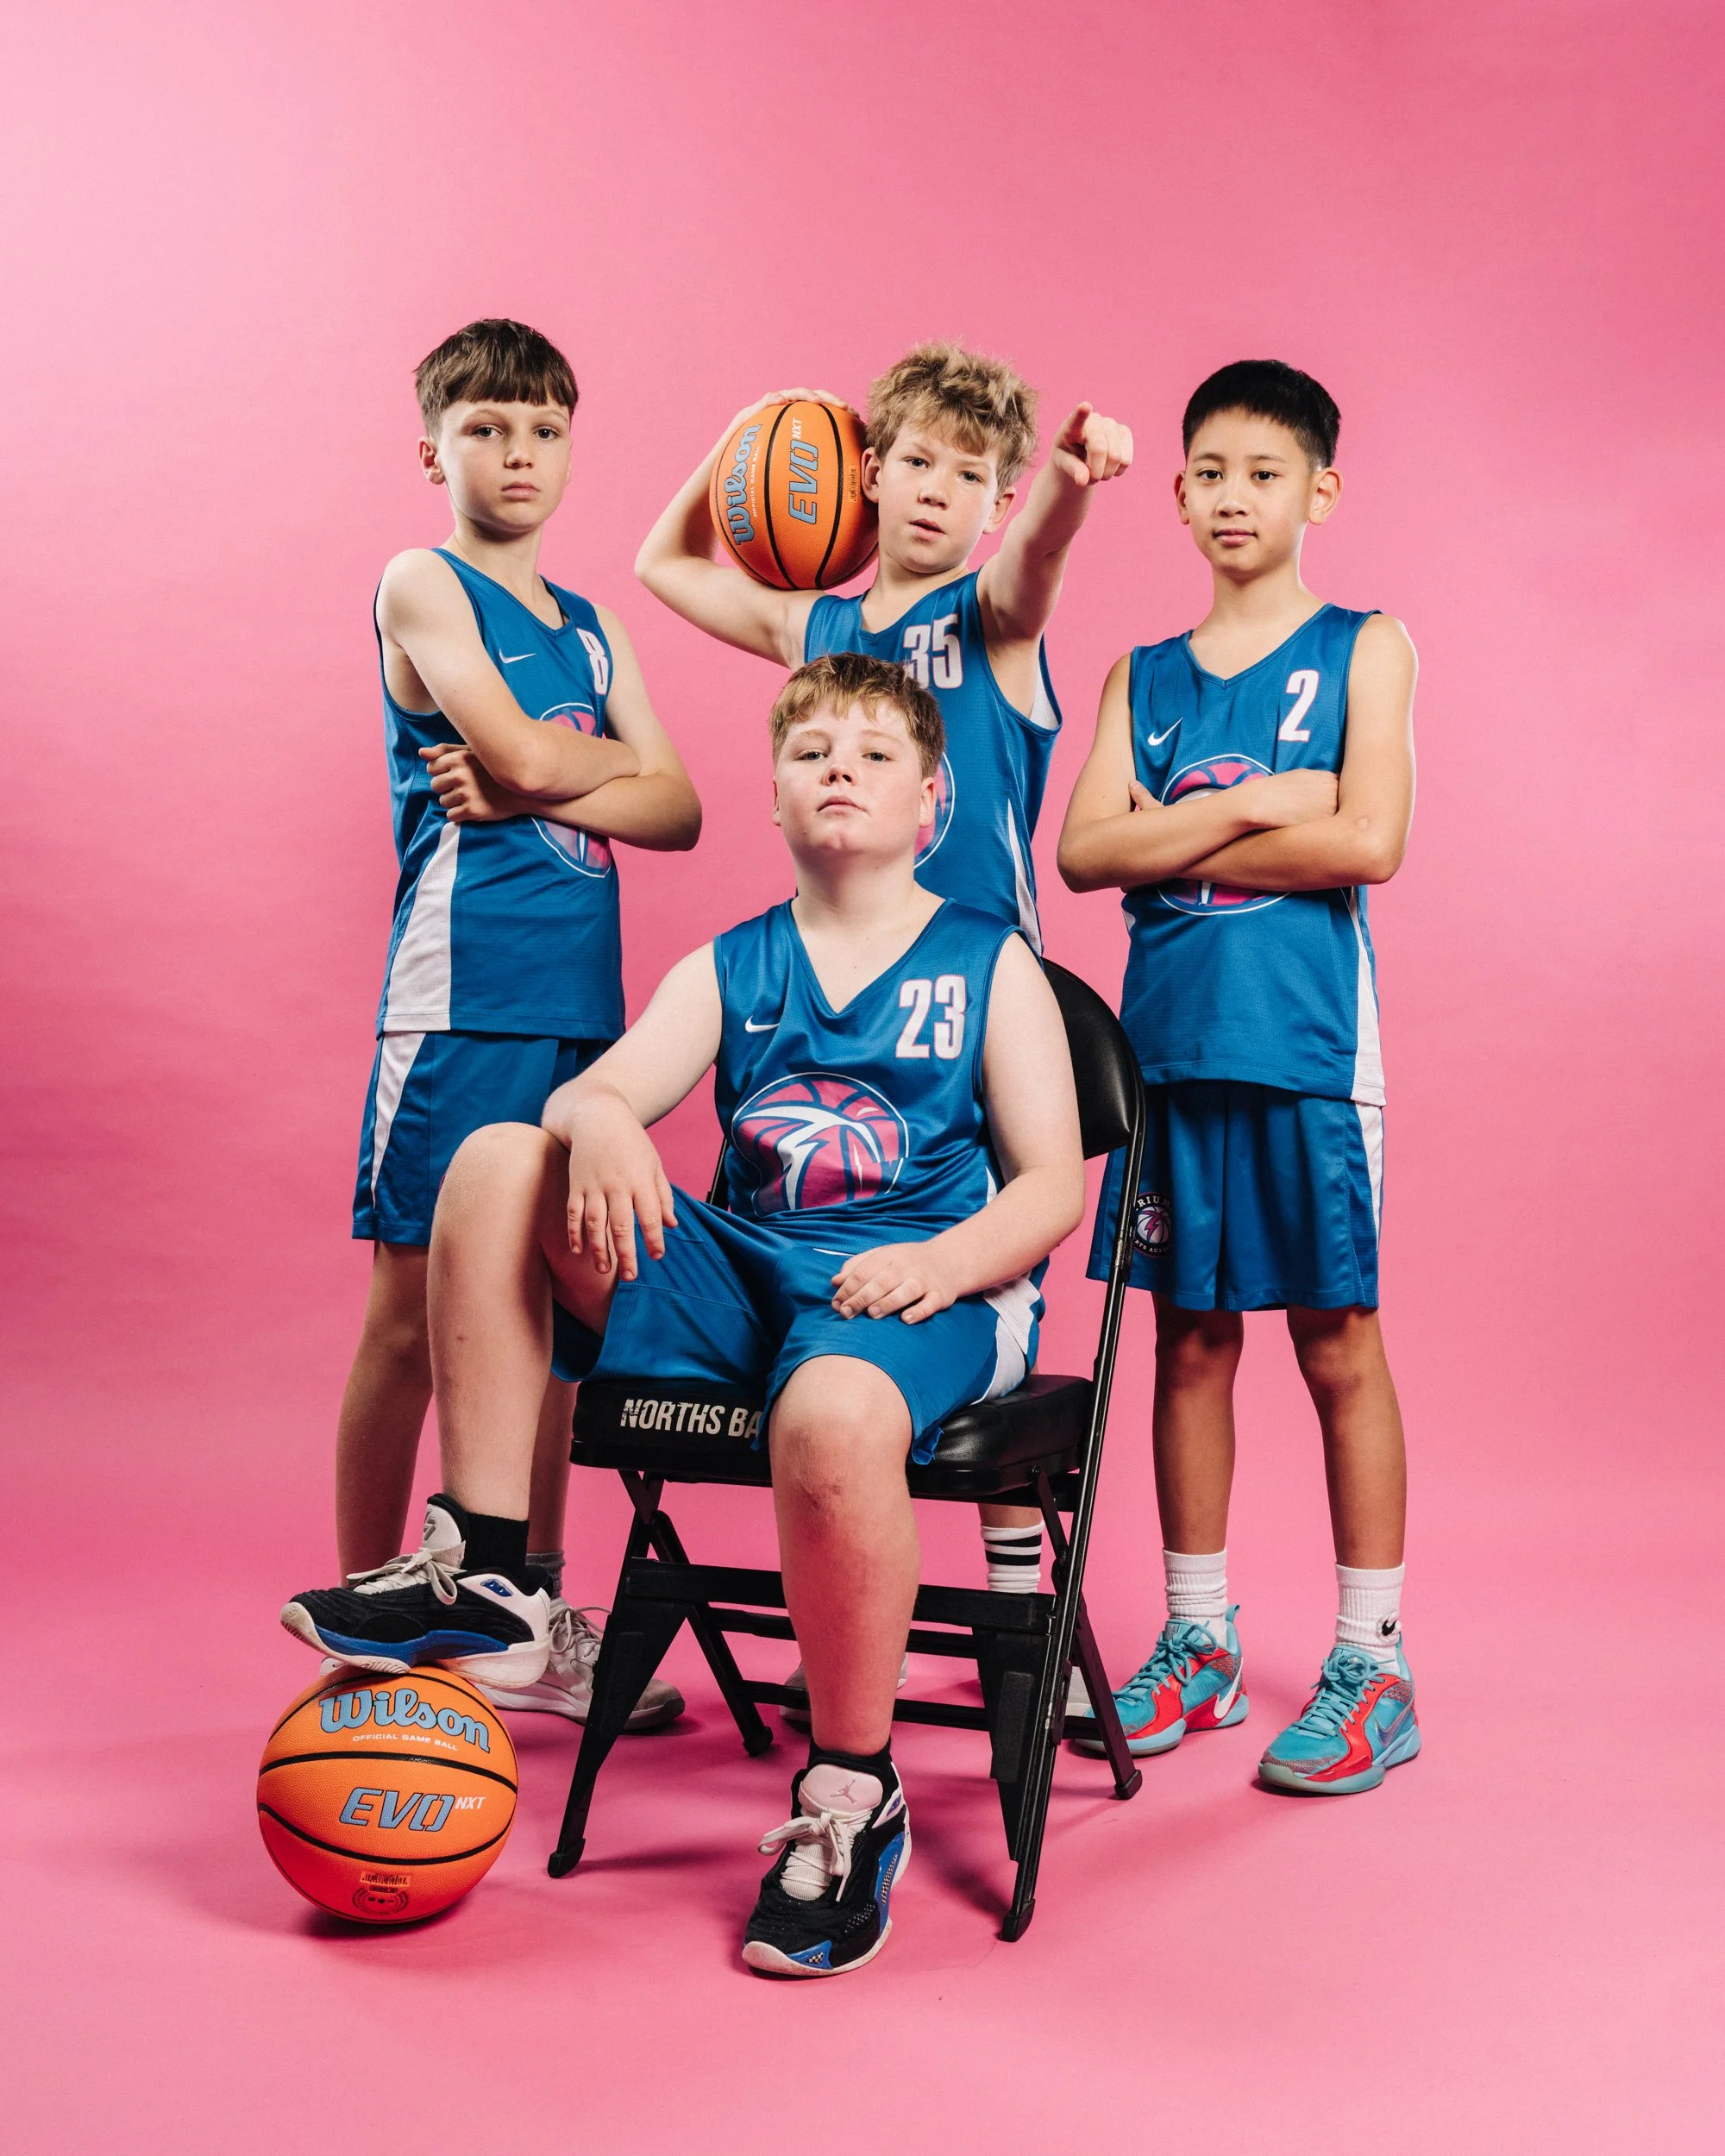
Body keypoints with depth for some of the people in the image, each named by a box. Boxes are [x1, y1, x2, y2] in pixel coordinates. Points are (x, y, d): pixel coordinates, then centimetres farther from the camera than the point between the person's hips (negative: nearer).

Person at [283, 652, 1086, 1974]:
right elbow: (596, 1088, 0)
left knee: (835, 1412, -41)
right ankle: (483, 1581, -11)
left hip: (919, 1284, -4)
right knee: (501, 1163, -14)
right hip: (740, 1272, 4)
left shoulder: (991, 965, 7)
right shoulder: (728, 969, 16)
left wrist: (942, 1261, -20)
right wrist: (602, 1124, -26)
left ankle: (852, 1799, -17)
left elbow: (1054, 1182, 0)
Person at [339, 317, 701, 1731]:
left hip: (579, 998, 6)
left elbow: (679, 811, 7)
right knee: (413, 1311, -2)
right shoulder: (421, 588, 1)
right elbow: (520, 752, -14)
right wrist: (608, 759, 6)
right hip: (461, 991, -6)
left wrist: (540, 784, -8)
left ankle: (535, 1620, 20)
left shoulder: (590, 627, 19)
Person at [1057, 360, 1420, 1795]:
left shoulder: (1364, 650, 5)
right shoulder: (1144, 678, 14)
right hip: (1170, 1041, 4)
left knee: (1339, 1343, 1)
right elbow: (1083, 851, 0)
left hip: (1305, 1042, -3)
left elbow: (1368, 840, -10)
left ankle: (1373, 1665, 10)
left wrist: (1180, 848, -5)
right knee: (1190, 1341, 8)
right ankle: (1200, 1643, 20)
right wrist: (1254, 807, -9)